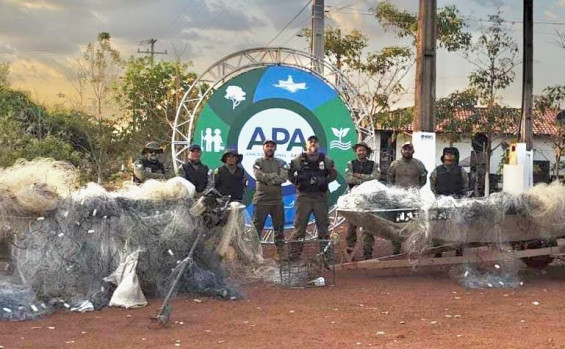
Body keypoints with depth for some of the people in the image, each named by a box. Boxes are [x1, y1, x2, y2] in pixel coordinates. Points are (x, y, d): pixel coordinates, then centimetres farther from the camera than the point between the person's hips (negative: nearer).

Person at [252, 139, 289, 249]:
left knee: (279, 225, 6)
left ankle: (280, 247, 12)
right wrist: (275, 175, -9)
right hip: (261, 199, -2)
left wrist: (267, 180, -14)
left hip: (277, 199, 2)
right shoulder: (258, 162, 6)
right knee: (257, 225, -3)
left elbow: (284, 177, -7)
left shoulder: (281, 163, 10)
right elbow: (259, 176, -12)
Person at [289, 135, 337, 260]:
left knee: (323, 224, 5)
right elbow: (290, 173, 8)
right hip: (304, 196, -1)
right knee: (299, 225, -2)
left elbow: (333, 174, 10)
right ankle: (295, 251, 2)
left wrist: (324, 181, -2)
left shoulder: (326, 160, 7)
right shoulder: (299, 160, 4)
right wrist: (297, 181, -4)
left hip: (321, 196, 1)